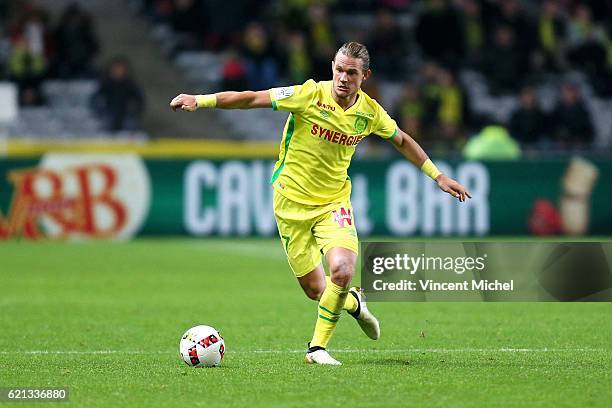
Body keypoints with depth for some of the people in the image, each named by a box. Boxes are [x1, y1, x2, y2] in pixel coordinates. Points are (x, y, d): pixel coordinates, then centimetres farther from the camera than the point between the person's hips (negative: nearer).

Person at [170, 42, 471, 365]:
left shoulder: (370, 112, -3)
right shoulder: (310, 95, -15)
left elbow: (402, 140, 18)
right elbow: (251, 99, -15)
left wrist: (437, 175, 20)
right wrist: (200, 101, -23)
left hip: (334, 202, 2)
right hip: (292, 202, -2)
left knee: (342, 270, -23)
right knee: (314, 288, 1)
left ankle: (318, 347, -5)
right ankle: (353, 303, 37)